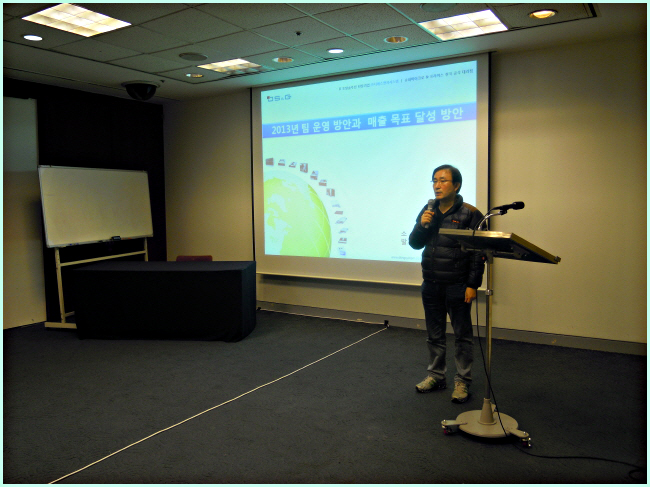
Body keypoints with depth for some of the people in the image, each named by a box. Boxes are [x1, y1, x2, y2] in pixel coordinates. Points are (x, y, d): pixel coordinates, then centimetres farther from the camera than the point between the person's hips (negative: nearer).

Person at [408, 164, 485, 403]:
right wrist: (422, 225, -9)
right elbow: (414, 244, 11)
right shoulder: (428, 211, 8)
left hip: (457, 285, -5)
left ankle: (462, 381, 18)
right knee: (434, 335, 15)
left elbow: (478, 253, -9)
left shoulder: (470, 214, -8)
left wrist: (472, 285, -13)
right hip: (431, 285, 5)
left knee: (462, 335, 5)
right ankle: (436, 375, 30)